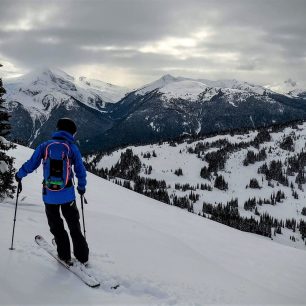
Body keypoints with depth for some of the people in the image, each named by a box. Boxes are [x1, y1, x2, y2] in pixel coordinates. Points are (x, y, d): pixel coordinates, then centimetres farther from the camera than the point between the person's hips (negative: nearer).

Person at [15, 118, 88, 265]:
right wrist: (82, 187, 17)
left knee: (56, 226, 17)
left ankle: (65, 255, 21)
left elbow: (31, 164, 1)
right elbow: (81, 171, 0)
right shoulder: (72, 148, -3)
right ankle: (82, 256, 20)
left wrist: (19, 175, 20)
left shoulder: (45, 146, -3)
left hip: (49, 195, 0)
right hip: (68, 195, 0)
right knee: (74, 225, 15)